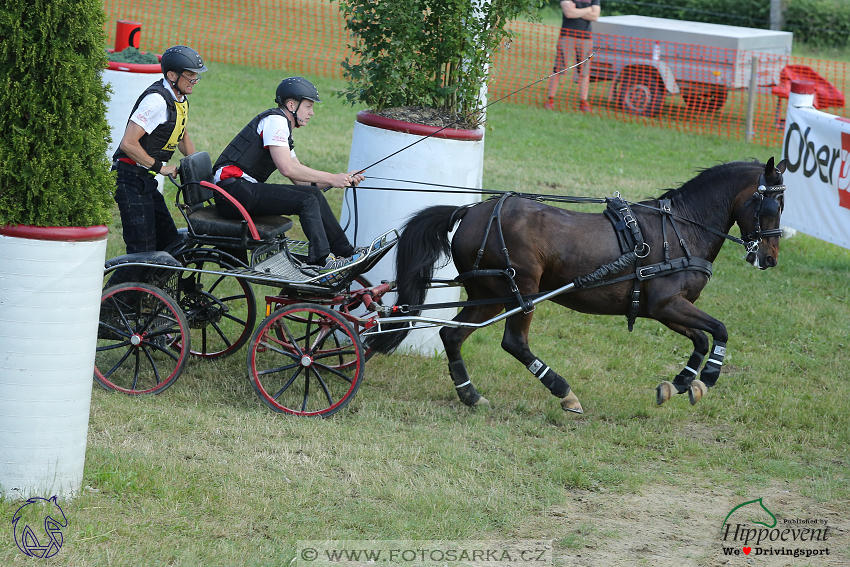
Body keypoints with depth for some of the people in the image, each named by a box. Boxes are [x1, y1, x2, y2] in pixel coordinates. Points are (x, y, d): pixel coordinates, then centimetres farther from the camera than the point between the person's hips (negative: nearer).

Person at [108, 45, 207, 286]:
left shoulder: (180, 99, 10)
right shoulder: (157, 100, -21)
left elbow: (182, 136, 29)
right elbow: (128, 143, -25)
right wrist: (160, 167, -16)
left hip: (146, 180, 10)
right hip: (131, 179, -10)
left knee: (168, 243, 9)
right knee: (143, 250, -12)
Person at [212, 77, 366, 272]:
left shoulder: (283, 126, 23)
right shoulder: (275, 120, -8)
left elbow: (300, 180, 20)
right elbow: (287, 168, -20)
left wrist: (343, 179, 10)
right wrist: (331, 179, -14)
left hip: (246, 189, 10)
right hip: (234, 189, -10)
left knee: (314, 194, 6)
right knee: (307, 201, -18)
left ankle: (345, 251, 11)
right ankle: (320, 260, -22)